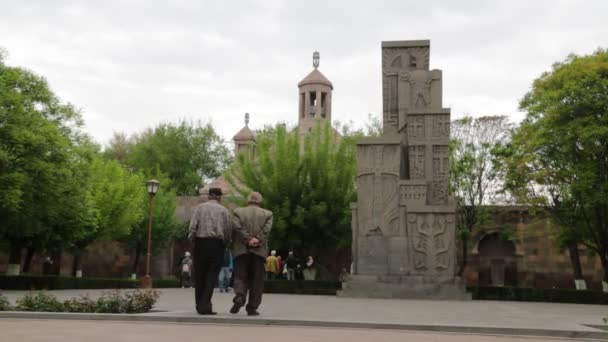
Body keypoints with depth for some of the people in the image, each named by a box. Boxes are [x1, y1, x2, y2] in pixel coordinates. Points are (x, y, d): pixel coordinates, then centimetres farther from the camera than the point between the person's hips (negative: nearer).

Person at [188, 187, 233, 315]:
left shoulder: (200, 207, 6)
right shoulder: (224, 210, 7)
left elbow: (193, 226, -5)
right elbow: (228, 231, 0)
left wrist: (193, 240, 6)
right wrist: (224, 245, 12)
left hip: (201, 243, 1)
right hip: (217, 244, -1)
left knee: (199, 275, 10)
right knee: (212, 276, 1)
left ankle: (199, 305, 14)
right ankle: (205, 305, -9)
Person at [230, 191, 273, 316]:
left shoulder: (238, 212, 8)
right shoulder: (267, 214, 8)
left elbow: (238, 227, -6)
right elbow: (267, 229, -6)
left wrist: (248, 239, -8)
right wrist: (257, 240, -11)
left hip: (241, 250, 0)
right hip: (259, 251, 0)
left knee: (240, 276, 5)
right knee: (256, 280, 5)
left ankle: (239, 297, -22)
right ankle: (252, 308, 5)